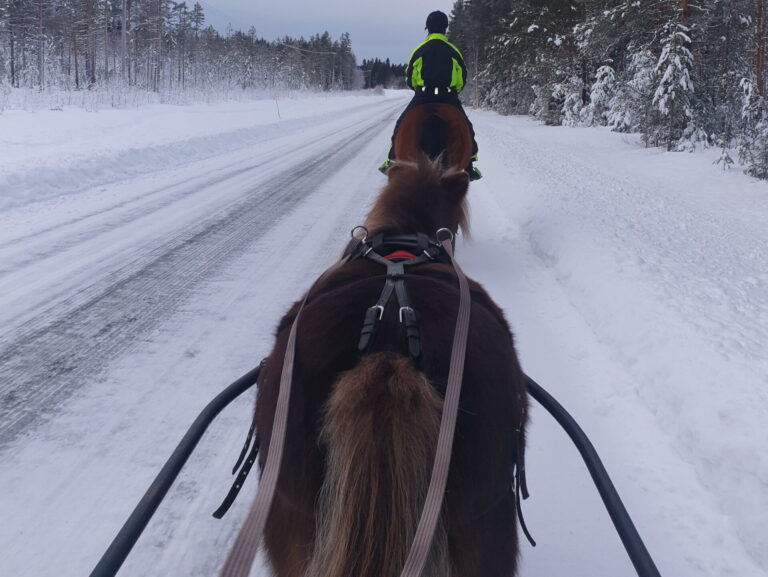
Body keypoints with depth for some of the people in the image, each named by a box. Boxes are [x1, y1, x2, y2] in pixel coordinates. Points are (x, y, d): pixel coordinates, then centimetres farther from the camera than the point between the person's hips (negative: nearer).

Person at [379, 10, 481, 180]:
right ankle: (468, 167, 8)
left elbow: (409, 78, 7)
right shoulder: (453, 51, 3)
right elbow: (462, 78, 9)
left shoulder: (419, 50, 1)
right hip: (448, 98, 0)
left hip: (422, 96, 0)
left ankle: (392, 162, 13)